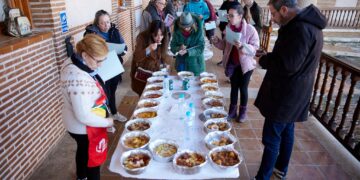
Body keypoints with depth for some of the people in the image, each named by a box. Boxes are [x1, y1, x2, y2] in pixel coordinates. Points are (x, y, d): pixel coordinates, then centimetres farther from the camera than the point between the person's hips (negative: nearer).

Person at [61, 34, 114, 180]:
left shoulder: (72, 63, -7)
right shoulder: (79, 79, -37)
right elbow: (84, 116, -32)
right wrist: (107, 122, -17)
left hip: (77, 125, 10)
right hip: (85, 128, -10)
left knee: (83, 151, 32)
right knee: (93, 158, 14)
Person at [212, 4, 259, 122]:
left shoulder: (250, 29, -18)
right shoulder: (229, 28, -3)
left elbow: (254, 48, -17)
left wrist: (242, 46, -34)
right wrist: (218, 42, -12)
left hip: (245, 64, -4)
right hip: (232, 63, 4)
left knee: (243, 88, 10)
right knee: (234, 87, 14)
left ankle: (243, 112, 28)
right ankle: (232, 110, 29)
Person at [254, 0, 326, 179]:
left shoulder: (300, 29, -24)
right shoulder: (306, 23, 9)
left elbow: (286, 65, -28)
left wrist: (262, 59, -12)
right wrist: (268, 56, 3)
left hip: (284, 97, -11)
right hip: (293, 95, 11)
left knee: (271, 139, 0)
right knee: (286, 132, 22)